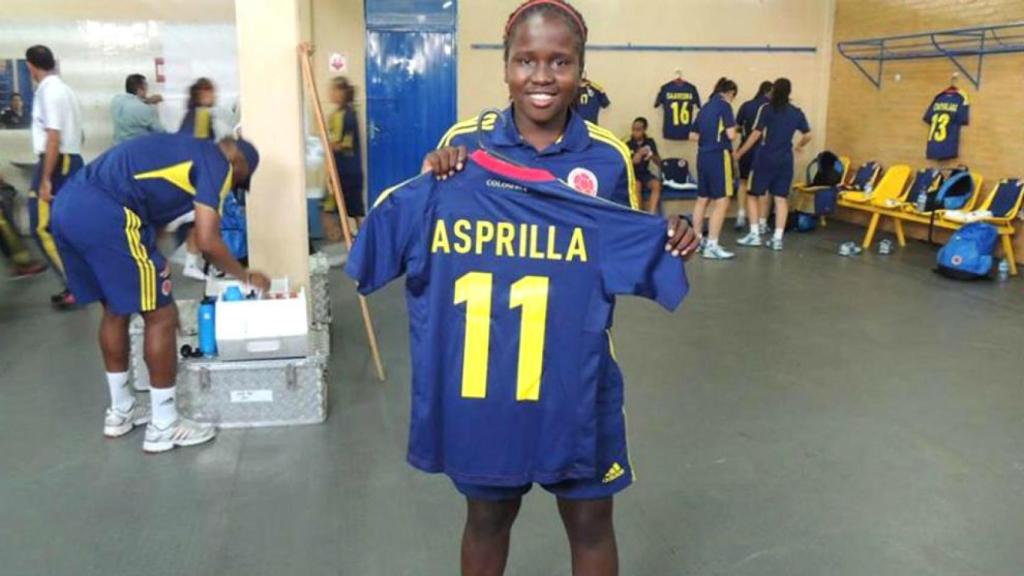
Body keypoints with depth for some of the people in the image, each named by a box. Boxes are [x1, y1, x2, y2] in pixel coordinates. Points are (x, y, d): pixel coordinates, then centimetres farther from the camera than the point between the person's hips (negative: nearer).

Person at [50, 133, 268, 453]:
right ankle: (163, 427, 12)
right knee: (161, 316, 3)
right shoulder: (215, 163, 3)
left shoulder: (182, 150, 29)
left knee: (115, 310, 23)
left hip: (67, 206, 10)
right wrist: (246, 277, 11)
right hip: (105, 216, -10)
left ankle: (120, 412, 36)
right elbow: (207, 241, -5)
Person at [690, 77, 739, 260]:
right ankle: (712, 246, -7)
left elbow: (693, 136, 16)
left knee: (702, 199, 17)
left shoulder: (705, 107, 14)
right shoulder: (724, 105, -8)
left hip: (703, 156, 8)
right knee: (722, 202, -5)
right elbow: (731, 135, -15)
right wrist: (734, 130, 6)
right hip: (719, 156, -8)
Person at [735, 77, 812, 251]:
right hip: (785, 160, 3)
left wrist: (739, 153, -5)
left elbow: (756, 134, -10)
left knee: (754, 194, 9)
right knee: (781, 198, 5)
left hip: (766, 158, -3)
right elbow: (807, 135, 8)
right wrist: (799, 146, 30)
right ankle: (778, 238, 2)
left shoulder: (767, 109, -5)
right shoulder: (797, 112, 6)